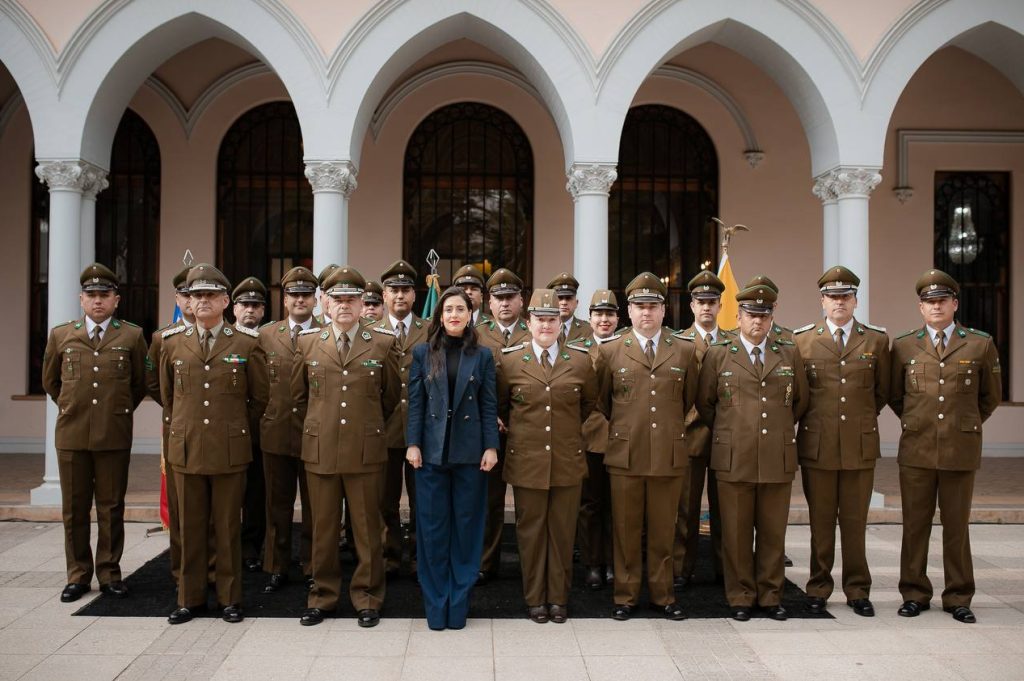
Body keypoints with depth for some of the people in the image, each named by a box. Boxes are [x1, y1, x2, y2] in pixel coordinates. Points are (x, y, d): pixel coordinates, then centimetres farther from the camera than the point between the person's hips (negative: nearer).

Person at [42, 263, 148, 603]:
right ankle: (78, 575, 19)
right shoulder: (60, 335, 7)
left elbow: (141, 383, 12)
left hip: (114, 436, -1)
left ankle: (109, 574, 17)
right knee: (74, 509, 8)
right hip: (72, 435, 2)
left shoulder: (132, 336, 2)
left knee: (111, 508, 6)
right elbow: (50, 381, 20)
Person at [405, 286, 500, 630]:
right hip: (432, 450, 0)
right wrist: (412, 443, -4)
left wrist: (491, 446, -4)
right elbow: (415, 402, 3)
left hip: (469, 451, 0)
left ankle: (460, 602, 18)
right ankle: (436, 604, 17)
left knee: (466, 526, 6)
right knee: (432, 526, 4)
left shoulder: (482, 356, 5)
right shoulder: (423, 353, 5)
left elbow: (489, 405, 3)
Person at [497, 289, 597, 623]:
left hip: (567, 460, 1)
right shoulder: (510, 361, 0)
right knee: (530, 531, 8)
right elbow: (500, 405, 14)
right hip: (526, 459, -1)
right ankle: (535, 599, 21)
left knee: (562, 532, 9)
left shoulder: (580, 361, 2)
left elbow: (589, 402, 17)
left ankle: (558, 598, 23)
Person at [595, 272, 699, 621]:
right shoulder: (610, 351, 4)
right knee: (626, 532, 7)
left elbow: (691, 402, 15)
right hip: (625, 456, -1)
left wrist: (676, 432, 12)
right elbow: (601, 402, 12)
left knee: (663, 532, 9)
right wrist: (614, 433, 10)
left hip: (670, 457, 1)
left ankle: (662, 596, 23)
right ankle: (625, 596, 19)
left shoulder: (685, 351, 7)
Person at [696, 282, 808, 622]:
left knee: (773, 533, 7)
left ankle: (770, 596, 20)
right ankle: (740, 598, 16)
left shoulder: (789, 354, 10)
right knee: (736, 534, 4)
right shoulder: (718, 354, 4)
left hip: (778, 458, 2)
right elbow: (704, 403, 11)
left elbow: (801, 401, 19)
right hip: (734, 459, -2)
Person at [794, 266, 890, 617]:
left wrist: (863, 419, 13)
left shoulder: (876, 340, 6)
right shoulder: (802, 339, 4)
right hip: (817, 444, 0)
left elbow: (882, 391, 14)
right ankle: (818, 590, 18)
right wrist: (811, 421, 7)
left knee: (855, 522, 7)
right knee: (820, 522, 7)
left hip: (860, 445, 1)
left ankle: (857, 591, 19)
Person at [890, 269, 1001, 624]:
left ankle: (958, 598, 19)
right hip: (916, 449, 1)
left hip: (961, 451, -1)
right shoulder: (903, 346, 5)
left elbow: (991, 396, 14)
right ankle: (914, 594, 17)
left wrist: (967, 423, 14)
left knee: (957, 525, 7)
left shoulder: (981, 344, 2)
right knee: (915, 524, 6)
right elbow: (893, 395, 16)